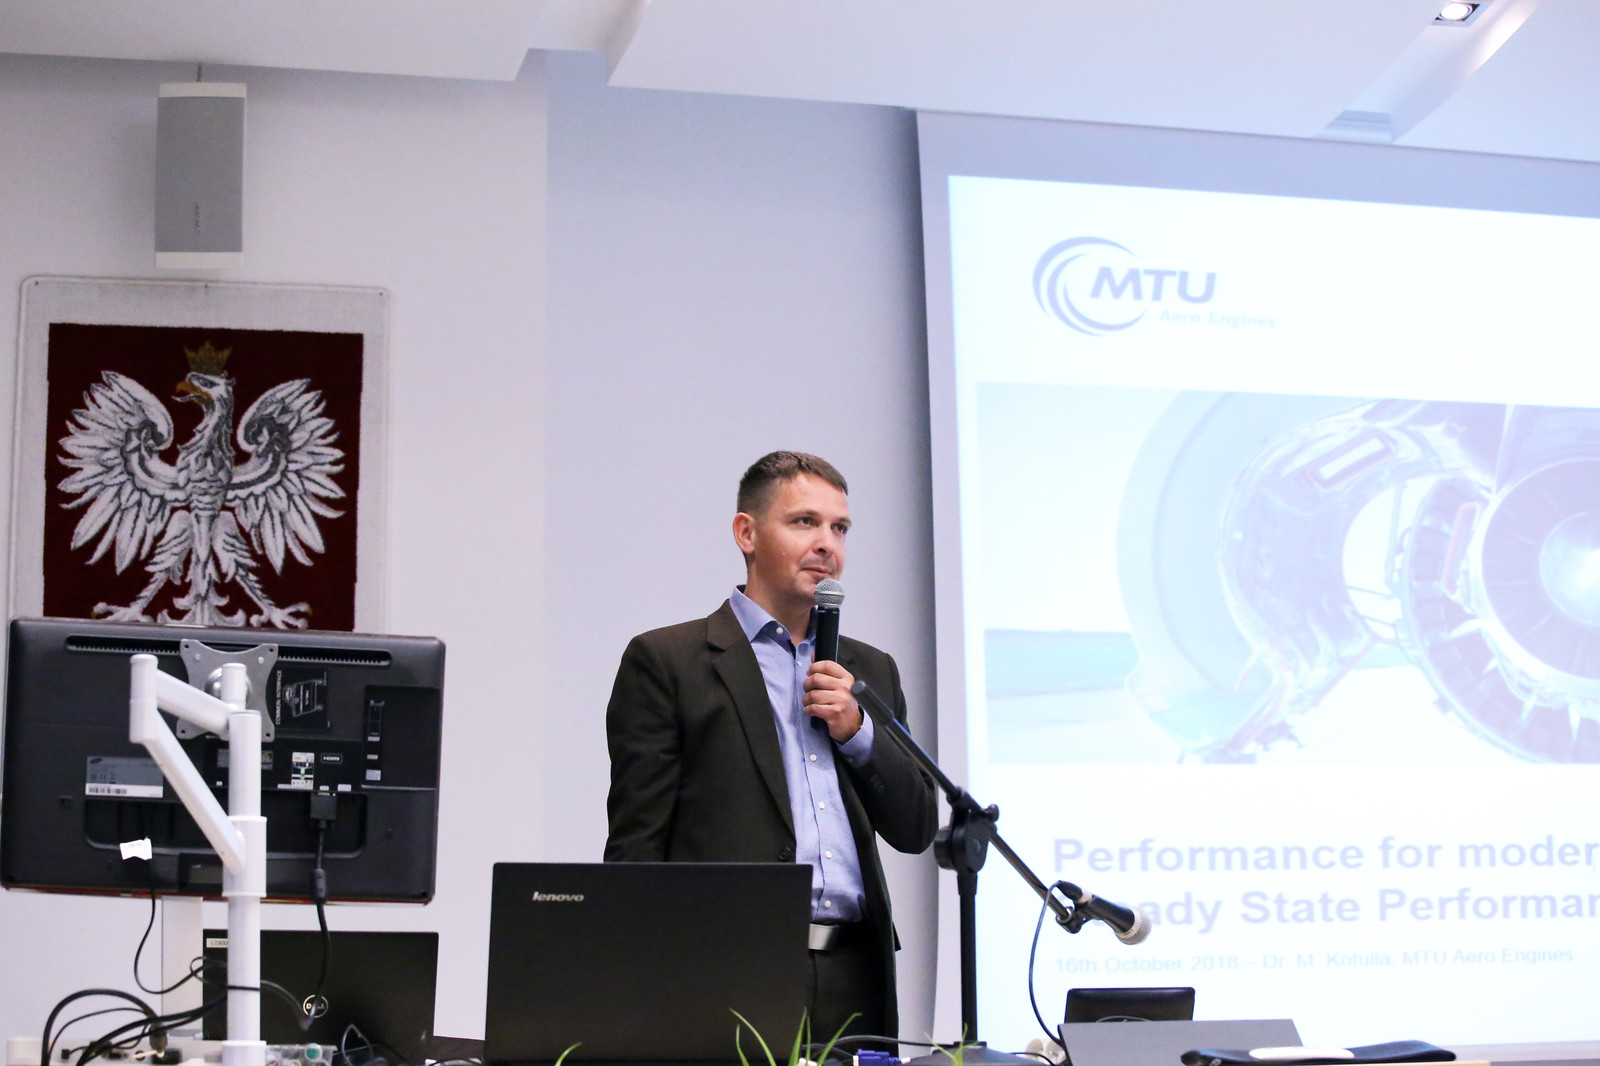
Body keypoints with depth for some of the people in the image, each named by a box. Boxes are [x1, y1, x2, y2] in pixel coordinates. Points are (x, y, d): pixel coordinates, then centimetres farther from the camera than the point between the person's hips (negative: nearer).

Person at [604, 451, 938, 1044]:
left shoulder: (871, 671, 19)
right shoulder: (665, 661, 3)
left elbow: (916, 830, 16)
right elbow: (636, 845, -2)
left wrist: (856, 729, 0)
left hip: (855, 981, 4)